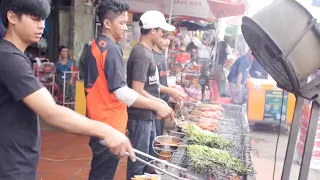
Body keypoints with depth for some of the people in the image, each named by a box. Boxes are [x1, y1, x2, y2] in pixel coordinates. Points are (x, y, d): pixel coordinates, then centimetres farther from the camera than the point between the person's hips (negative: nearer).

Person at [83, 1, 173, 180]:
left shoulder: (95, 46, 11)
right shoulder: (111, 50, -19)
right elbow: (121, 92, -26)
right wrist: (157, 105, -21)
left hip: (99, 121, 9)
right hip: (109, 124, -9)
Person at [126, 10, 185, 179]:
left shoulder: (146, 51, 9)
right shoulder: (142, 54, -20)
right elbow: (137, 91, -24)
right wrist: (160, 103, -12)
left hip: (148, 116, 9)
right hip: (141, 117, -9)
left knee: (148, 158, 21)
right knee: (138, 161, 5)